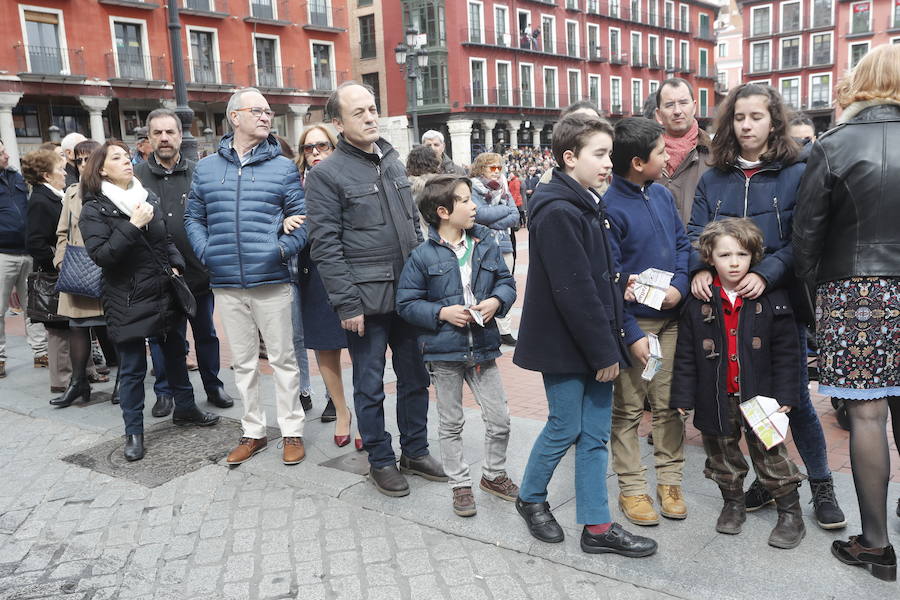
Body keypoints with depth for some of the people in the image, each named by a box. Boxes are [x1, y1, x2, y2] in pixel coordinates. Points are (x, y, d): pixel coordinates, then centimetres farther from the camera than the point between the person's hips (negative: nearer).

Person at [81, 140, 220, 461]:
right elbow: (100, 255, -18)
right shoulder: (95, 209, -7)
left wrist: (176, 264, 4)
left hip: (165, 293, 6)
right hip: (128, 301, -6)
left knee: (176, 354, 18)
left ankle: (185, 408, 36)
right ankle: (134, 432, 16)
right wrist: (132, 226, -25)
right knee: (132, 369, 3)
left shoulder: (148, 197, 10)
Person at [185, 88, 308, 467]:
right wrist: (205, 251, -3)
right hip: (226, 285, 3)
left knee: (283, 358, 5)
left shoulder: (282, 167, 3)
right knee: (243, 362, 13)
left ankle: (292, 431, 18)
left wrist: (284, 249, -15)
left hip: (272, 282, -2)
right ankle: (253, 432, 26)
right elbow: (193, 218, 14)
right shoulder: (206, 168, 9)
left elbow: (301, 219, 1)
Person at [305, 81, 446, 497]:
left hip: (408, 292, 6)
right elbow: (326, 247, -12)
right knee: (370, 385, 7)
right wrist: (346, 304, -16)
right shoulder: (326, 174, -8)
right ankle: (380, 462, 23)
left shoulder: (393, 162, 11)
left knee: (415, 377, 14)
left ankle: (415, 451, 31)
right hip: (365, 299, -6)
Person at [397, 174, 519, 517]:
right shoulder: (423, 255, -10)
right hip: (444, 349, -3)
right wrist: (442, 313, -18)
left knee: (499, 418, 10)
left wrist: (496, 301, -11)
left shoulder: (485, 244, 2)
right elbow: (406, 303, -7)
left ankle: (494, 474, 34)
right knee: (451, 424, 11)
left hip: (483, 346, 4)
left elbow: (506, 281, 8)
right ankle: (460, 485, 28)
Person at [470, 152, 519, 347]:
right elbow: (479, 214, -18)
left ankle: (505, 330, 17)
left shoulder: (504, 188, 13)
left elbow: (515, 217, 4)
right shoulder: (473, 189, -3)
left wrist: (492, 223, -10)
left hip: (504, 245, 5)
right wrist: (506, 209, -6)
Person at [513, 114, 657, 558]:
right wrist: (604, 352, -17)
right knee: (565, 428, 5)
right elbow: (574, 291, -21)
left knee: (596, 433, 11)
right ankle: (531, 499, 30)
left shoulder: (589, 205, 13)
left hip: (595, 343, 9)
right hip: (565, 344, -9)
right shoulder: (557, 212, -18)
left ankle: (597, 526, 20)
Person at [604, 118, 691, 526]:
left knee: (669, 403, 12)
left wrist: (680, 285, -7)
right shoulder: (609, 207, -16)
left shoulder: (661, 193, 5)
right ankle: (631, 488, 18)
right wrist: (631, 335, -17)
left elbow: (682, 243, 13)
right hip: (634, 322, -6)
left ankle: (669, 480, 25)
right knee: (628, 409, 6)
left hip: (671, 318, 6)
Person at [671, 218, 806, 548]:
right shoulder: (699, 302, -4)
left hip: (758, 396, -1)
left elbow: (785, 351, -3)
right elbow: (686, 355, -2)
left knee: (770, 455, 8)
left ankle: (790, 513, 24)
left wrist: (784, 395, -7)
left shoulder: (772, 298, -6)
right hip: (716, 399, 2)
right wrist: (683, 397, -3)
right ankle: (733, 504, 37)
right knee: (722, 455, 16)